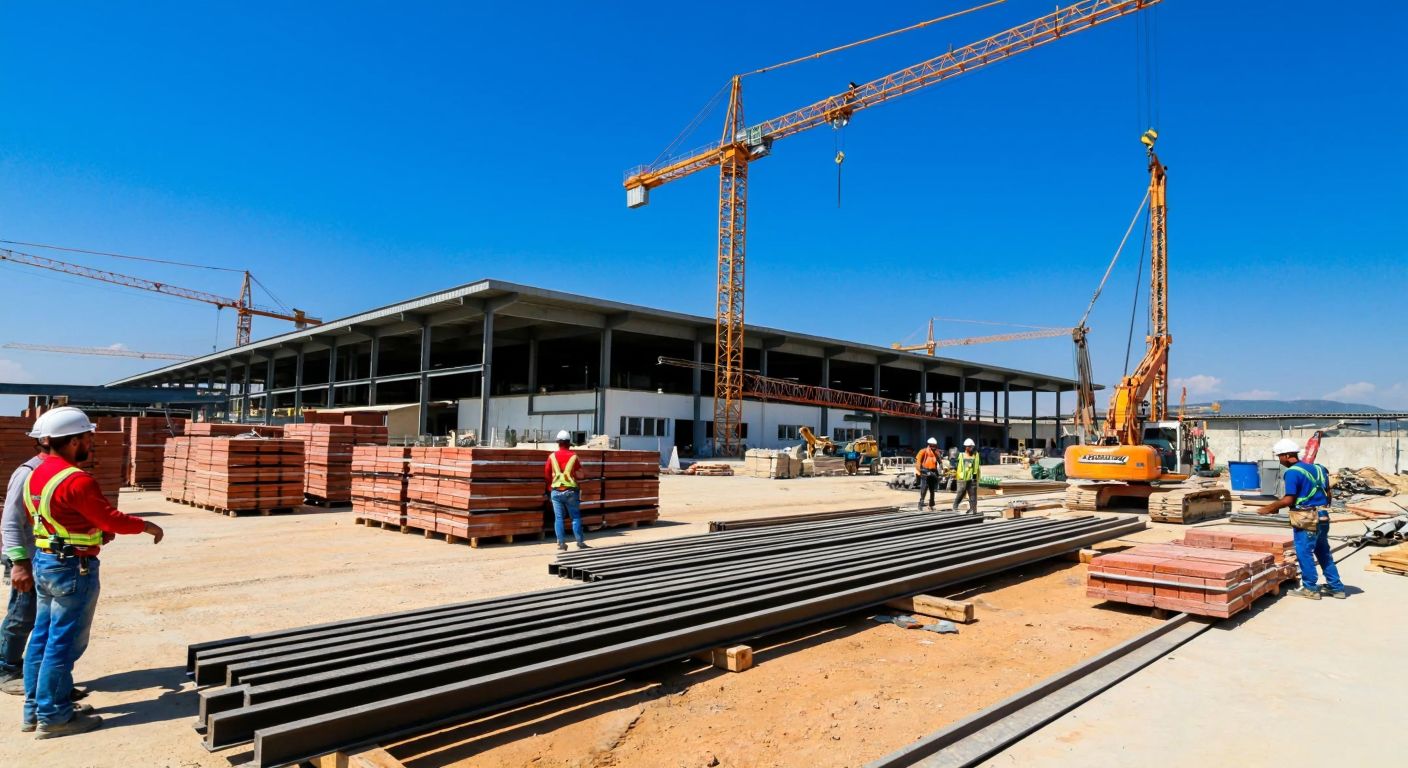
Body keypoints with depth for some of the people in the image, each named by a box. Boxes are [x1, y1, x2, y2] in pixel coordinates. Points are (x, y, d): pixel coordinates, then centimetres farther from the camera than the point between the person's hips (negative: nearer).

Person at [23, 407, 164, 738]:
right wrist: (147, 526, -2)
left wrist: (95, 530, 14)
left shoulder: (36, 475, 8)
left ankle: (34, 709, 25)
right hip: (73, 568, -10)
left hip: (43, 561, 10)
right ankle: (54, 716, 9)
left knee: (42, 637, 16)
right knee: (64, 642, 0)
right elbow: (112, 518, -17)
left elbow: (50, 520, 15)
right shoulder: (77, 480, -22)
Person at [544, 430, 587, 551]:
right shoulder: (573, 456, -4)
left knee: (558, 518, 7)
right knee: (576, 516, 6)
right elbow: (580, 475, 1)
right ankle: (580, 542, 6)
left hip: (556, 491, 2)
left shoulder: (552, 456, 0)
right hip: (570, 491, -1)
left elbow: (546, 474, 6)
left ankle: (561, 543, 5)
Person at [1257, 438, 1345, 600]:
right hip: (1322, 516, 9)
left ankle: (1310, 588, 6)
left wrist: (1268, 508, -7)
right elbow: (1328, 494, 17)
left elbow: (1288, 500, -18)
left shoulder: (1293, 472, -15)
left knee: (1304, 553, 1)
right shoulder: (1317, 468, 12)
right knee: (1323, 553, 17)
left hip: (1307, 519, -9)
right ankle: (1336, 587, 22)